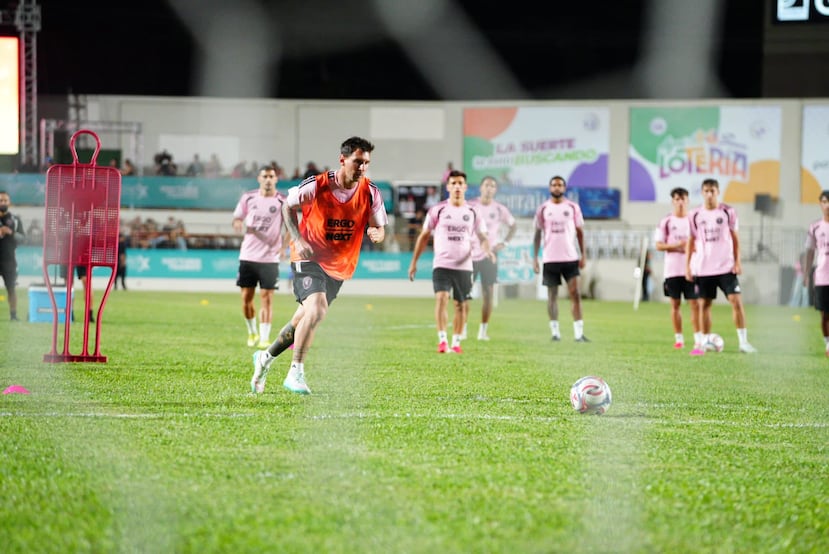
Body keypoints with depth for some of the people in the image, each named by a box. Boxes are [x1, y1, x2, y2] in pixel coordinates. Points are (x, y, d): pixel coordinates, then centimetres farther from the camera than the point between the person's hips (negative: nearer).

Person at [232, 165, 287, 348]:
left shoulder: (282, 201, -3)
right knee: (246, 297, 5)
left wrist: (284, 245, -18)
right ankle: (252, 333, 26)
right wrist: (238, 223, -13)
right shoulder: (248, 198, 4)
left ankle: (264, 338, -4)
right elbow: (237, 218, 12)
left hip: (270, 258, -3)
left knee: (266, 298, -8)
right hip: (248, 256, 3)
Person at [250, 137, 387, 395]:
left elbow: (380, 228, 0)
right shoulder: (316, 186, -15)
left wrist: (376, 233, -25)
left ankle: (266, 357, 37)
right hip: (309, 258, -5)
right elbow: (288, 206, 1)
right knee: (317, 308, -27)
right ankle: (296, 373, -17)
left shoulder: (370, 192, -8)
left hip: (339, 266, 5)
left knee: (303, 319, 13)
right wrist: (298, 239, -12)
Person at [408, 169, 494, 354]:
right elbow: (424, 236, 8)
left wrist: (487, 250, -15)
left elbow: (482, 237, 8)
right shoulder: (438, 210, 2)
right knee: (441, 298, -20)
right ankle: (442, 340, -22)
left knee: (461, 305, 7)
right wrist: (414, 261, 7)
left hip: (464, 266, 2)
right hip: (441, 264, -2)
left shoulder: (472, 213, 5)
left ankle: (456, 342, 19)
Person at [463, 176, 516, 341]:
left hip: (489, 255, 1)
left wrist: (504, 243, 3)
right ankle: (462, 330, 4)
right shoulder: (470, 207, -1)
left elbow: (513, 226, 15)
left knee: (488, 294, -1)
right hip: (471, 254, -1)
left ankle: (483, 331, 6)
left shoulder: (499, 209, 1)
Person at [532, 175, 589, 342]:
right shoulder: (543, 209, 4)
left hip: (570, 257, -1)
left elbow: (580, 232, 7)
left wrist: (583, 256, 1)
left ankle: (579, 333, -10)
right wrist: (534, 258, 0)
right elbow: (537, 234, 7)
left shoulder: (573, 207, 4)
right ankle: (555, 332, 11)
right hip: (550, 258, 1)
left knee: (575, 293, -8)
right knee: (552, 295, 4)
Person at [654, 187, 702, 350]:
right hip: (672, 269, 0)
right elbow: (659, 245, 1)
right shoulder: (666, 222, 4)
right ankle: (679, 338, 11)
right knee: (675, 304, 4)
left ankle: (698, 339, -7)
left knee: (695, 303, -6)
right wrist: (676, 245, -15)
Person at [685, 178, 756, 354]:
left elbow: (735, 238, 5)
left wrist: (737, 261, -2)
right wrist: (687, 265, 4)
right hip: (704, 268, 2)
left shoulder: (728, 212, -1)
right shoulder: (695, 215, 2)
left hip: (726, 266, -2)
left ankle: (743, 341, -8)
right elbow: (691, 241, 9)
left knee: (736, 300, -11)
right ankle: (704, 343, 15)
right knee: (704, 304, 6)